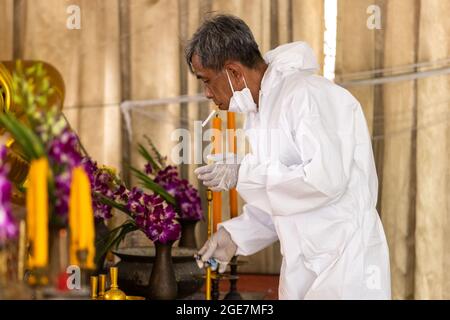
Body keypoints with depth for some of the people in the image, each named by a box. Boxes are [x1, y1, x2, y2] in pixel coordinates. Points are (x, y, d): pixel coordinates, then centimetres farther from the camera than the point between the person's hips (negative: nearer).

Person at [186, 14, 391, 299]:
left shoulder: (307, 94, -15)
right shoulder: (259, 112, 14)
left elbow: (327, 179, -25)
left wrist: (243, 176, -18)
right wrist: (236, 234, 5)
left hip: (345, 265, -8)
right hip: (301, 266, 8)